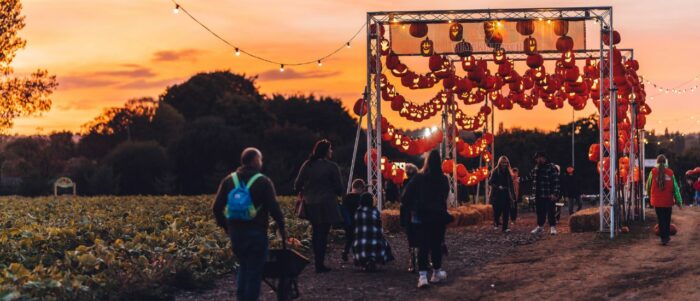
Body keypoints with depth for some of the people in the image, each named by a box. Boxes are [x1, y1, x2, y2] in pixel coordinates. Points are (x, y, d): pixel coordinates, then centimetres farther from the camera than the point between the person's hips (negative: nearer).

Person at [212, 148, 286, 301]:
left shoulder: (229, 180, 7)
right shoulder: (263, 182, -7)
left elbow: (216, 208, 6)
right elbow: (274, 208, -11)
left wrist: (225, 226, 18)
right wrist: (282, 228, 2)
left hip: (235, 231, 5)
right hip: (256, 232, -5)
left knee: (243, 266, 21)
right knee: (255, 270, 2)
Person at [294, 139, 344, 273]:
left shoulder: (307, 165, 1)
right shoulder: (331, 167, -11)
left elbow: (297, 185, 3)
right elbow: (339, 188, -6)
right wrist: (337, 193, 17)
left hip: (310, 205, 5)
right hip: (326, 205, -5)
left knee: (315, 232, 18)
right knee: (323, 233, 0)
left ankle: (317, 261, 24)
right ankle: (320, 264, 0)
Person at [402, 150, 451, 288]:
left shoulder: (418, 178, -9)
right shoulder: (443, 179, -3)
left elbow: (406, 196, -7)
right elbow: (445, 196, 8)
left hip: (421, 217, -1)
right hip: (439, 216, 1)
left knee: (423, 246, -2)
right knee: (436, 245, 13)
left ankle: (422, 276, -14)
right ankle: (436, 273, 24)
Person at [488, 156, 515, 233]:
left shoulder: (508, 172, 8)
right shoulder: (495, 172, -5)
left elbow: (511, 185, 11)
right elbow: (490, 182, -6)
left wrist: (513, 197, 7)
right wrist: (498, 187, -21)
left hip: (506, 195, 4)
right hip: (497, 195, -4)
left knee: (506, 212, -3)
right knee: (497, 211, -2)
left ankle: (505, 228, 1)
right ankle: (496, 223, 27)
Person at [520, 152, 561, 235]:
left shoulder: (552, 168, -13)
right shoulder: (536, 168, 10)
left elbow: (556, 182, -16)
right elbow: (530, 177, 24)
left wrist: (555, 193, -22)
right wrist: (520, 179, 16)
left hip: (548, 195, -7)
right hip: (538, 195, 7)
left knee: (551, 211, -2)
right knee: (540, 211, 15)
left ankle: (553, 227, 6)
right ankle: (540, 226, 27)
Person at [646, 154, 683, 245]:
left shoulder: (653, 172, -6)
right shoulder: (670, 173, -4)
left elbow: (648, 185, 5)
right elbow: (675, 188, -2)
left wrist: (649, 194, 25)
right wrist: (679, 200, 1)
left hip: (657, 201, -1)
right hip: (668, 201, 1)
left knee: (661, 220, 4)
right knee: (667, 220, 16)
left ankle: (663, 238, -3)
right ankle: (667, 236, 25)